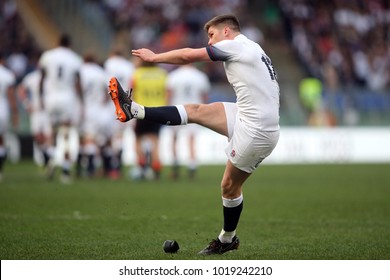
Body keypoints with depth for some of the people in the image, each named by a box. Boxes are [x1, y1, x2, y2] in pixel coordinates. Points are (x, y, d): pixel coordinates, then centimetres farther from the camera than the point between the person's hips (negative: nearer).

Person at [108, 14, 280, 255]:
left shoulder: (236, 45, -8)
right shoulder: (250, 50, 19)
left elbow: (188, 56, -4)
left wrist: (154, 57, 9)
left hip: (256, 132, -9)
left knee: (230, 186, 3)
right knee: (196, 111, 6)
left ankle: (228, 240, 19)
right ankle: (134, 110, 8)